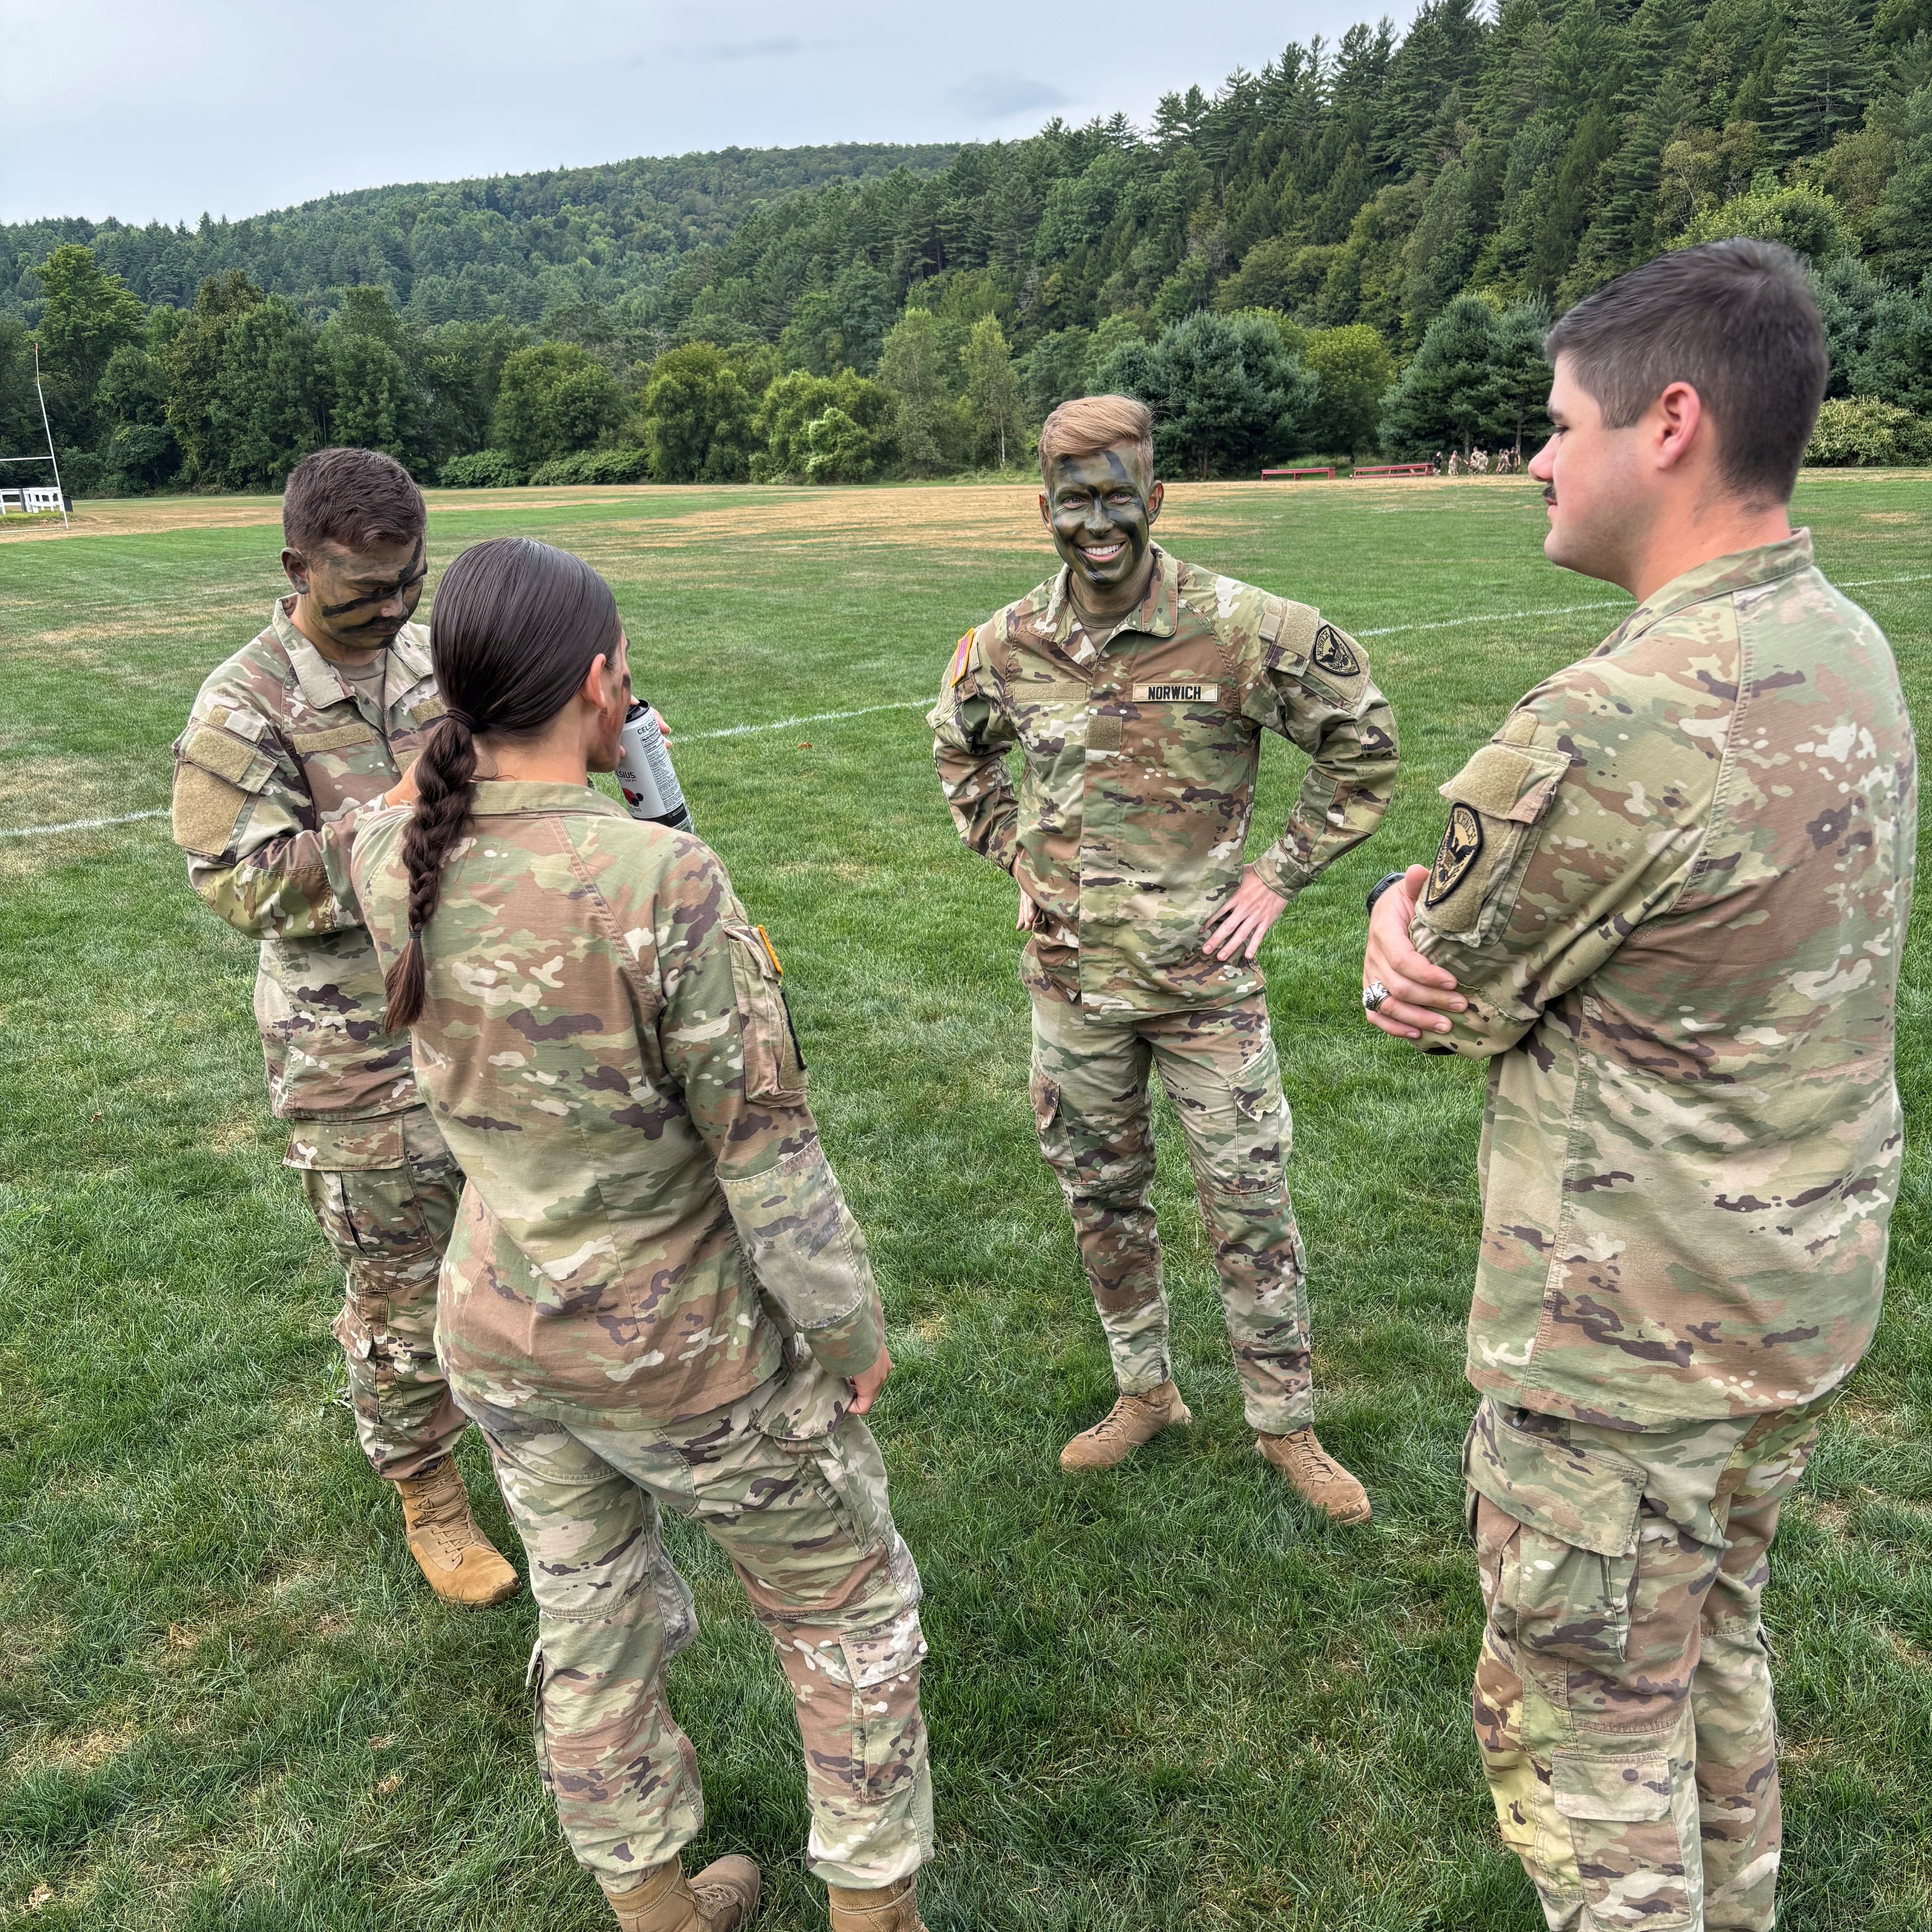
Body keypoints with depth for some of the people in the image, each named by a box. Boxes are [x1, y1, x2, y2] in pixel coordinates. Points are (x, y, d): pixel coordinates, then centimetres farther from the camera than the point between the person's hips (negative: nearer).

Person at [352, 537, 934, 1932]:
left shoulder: (393, 863, -11)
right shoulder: (664, 882, -29)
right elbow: (766, 1148, -22)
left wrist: (489, 728, 8)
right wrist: (850, 1329, -9)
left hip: (503, 1341, 6)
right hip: (690, 1358, -6)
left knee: (592, 1631, 25)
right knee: (846, 1612, 20)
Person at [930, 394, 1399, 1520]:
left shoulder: (1243, 630, -13)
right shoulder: (1010, 646, -2)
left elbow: (1366, 744, -2)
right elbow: (960, 750, 20)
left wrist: (1279, 877, -5)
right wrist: (1019, 853, 8)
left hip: (1206, 973, -3)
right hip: (1072, 978, 4)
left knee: (1249, 1206, 6)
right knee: (1102, 1198, 16)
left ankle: (1286, 1424, 26)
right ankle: (1146, 1394, 37)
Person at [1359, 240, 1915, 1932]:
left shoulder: (1613, 727, -29)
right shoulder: (1849, 651, 2)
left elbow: (1443, 1004, -15)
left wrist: (1417, 924, 3)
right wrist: (1425, 922, -13)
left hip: (1625, 1340, -9)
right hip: (1808, 1291, 9)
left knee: (1583, 1721, 13)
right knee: (1713, 1645, 28)